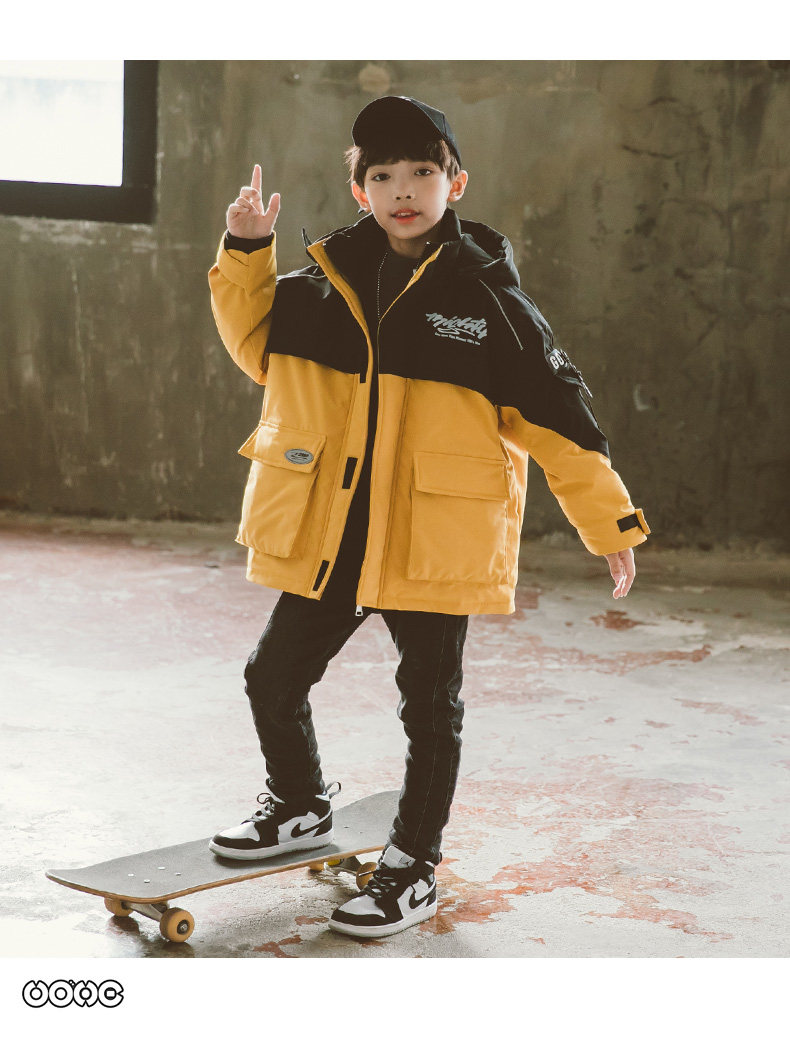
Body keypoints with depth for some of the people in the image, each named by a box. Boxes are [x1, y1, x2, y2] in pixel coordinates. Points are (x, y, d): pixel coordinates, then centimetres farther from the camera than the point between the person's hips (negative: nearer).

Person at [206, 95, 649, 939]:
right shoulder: (322, 283, 3)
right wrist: (246, 255, 4)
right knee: (273, 680, 12)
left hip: (437, 542, -3)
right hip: (325, 540, 4)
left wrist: (610, 522, -2)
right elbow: (258, 344, 19)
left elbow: (557, 417, -2)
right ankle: (300, 805, 39)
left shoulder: (489, 299, -6)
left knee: (430, 706, 8)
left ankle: (413, 866, 24)